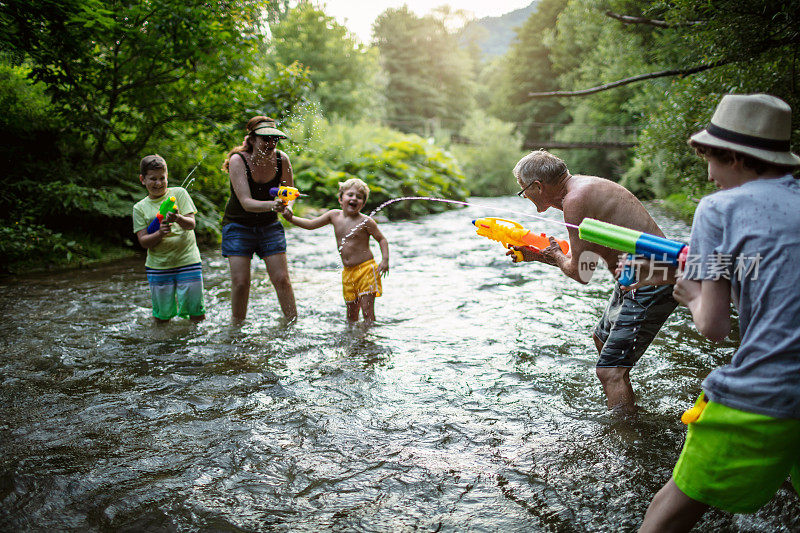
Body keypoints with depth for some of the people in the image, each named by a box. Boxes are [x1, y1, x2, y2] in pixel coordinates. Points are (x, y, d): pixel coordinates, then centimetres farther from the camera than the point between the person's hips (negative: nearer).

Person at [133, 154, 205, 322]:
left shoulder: (179, 193, 3)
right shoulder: (140, 207, 7)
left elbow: (191, 224, -7)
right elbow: (143, 241, -1)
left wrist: (178, 219, -29)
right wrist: (160, 233, -21)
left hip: (187, 261, -1)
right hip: (158, 265, 1)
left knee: (197, 315, -1)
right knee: (161, 318, 5)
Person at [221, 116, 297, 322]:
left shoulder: (282, 159, -11)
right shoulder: (238, 160, -21)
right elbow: (246, 203, -30)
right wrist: (273, 205, -47)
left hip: (269, 226, 3)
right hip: (238, 227, -2)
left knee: (281, 279, -4)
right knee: (240, 282, -7)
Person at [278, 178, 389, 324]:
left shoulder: (365, 221, -9)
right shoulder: (334, 215, 5)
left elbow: (382, 239, -1)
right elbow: (310, 224, 13)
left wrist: (385, 260, -14)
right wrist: (291, 218, 0)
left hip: (366, 269, -5)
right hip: (348, 272, 5)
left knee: (367, 310, -8)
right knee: (351, 312, 11)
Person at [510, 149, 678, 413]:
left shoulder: (576, 199, -21)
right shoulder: (584, 186, 10)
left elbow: (581, 272, -18)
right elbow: (585, 258, 17)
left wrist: (556, 256, 1)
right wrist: (537, 255, 19)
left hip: (650, 285, -11)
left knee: (610, 370, -12)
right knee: (602, 338, 30)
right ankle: (627, 407, 50)